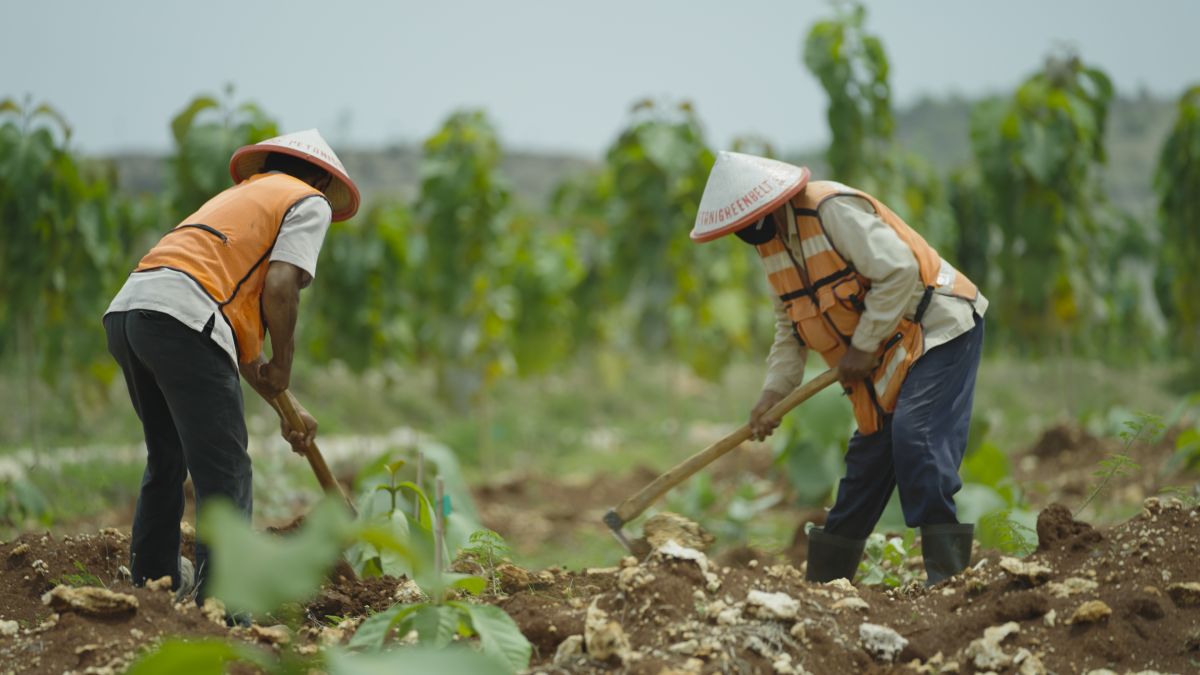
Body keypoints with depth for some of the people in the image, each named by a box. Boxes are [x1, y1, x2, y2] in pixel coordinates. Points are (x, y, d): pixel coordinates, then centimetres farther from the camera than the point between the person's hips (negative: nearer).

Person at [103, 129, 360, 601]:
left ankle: (153, 578, 40)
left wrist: (284, 408, 36)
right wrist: (283, 365, 8)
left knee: (167, 458, 27)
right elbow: (279, 288, -6)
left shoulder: (242, 195, 36)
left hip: (125, 313, 8)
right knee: (224, 475, -6)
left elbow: (241, 331, 35)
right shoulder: (310, 202, 13)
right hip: (179, 318, -8)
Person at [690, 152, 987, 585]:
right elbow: (789, 331, 13)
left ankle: (946, 576, -21)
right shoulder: (773, 243, 8)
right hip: (886, 357, 9)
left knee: (915, 438, -22)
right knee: (867, 456, 9)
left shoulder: (833, 209, -21)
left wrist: (863, 346, -21)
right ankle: (824, 579, 15)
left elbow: (898, 271, -26)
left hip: (937, 328, -9)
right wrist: (773, 394, 0)